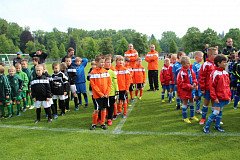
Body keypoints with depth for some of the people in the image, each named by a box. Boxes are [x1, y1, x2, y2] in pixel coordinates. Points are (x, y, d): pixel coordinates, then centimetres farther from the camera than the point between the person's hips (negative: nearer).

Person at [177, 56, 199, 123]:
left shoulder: (191, 70, 0)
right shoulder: (182, 72, -21)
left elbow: (194, 78, 11)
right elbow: (180, 83, -21)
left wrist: (194, 83, -11)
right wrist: (190, 86, -21)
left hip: (191, 89, 7)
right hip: (184, 91, -7)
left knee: (191, 102, 17)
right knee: (185, 103, 5)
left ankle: (192, 116, 33)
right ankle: (185, 117, 19)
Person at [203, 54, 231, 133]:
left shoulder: (225, 73, 9)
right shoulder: (215, 73, -15)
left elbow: (228, 85, 16)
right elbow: (211, 87, -16)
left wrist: (229, 95, 14)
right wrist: (214, 97, -16)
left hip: (225, 97, 8)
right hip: (219, 98, -8)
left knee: (220, 112, 16)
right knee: (215, 112, -6)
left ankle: (217, 126, 29)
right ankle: (206, 127, 5)